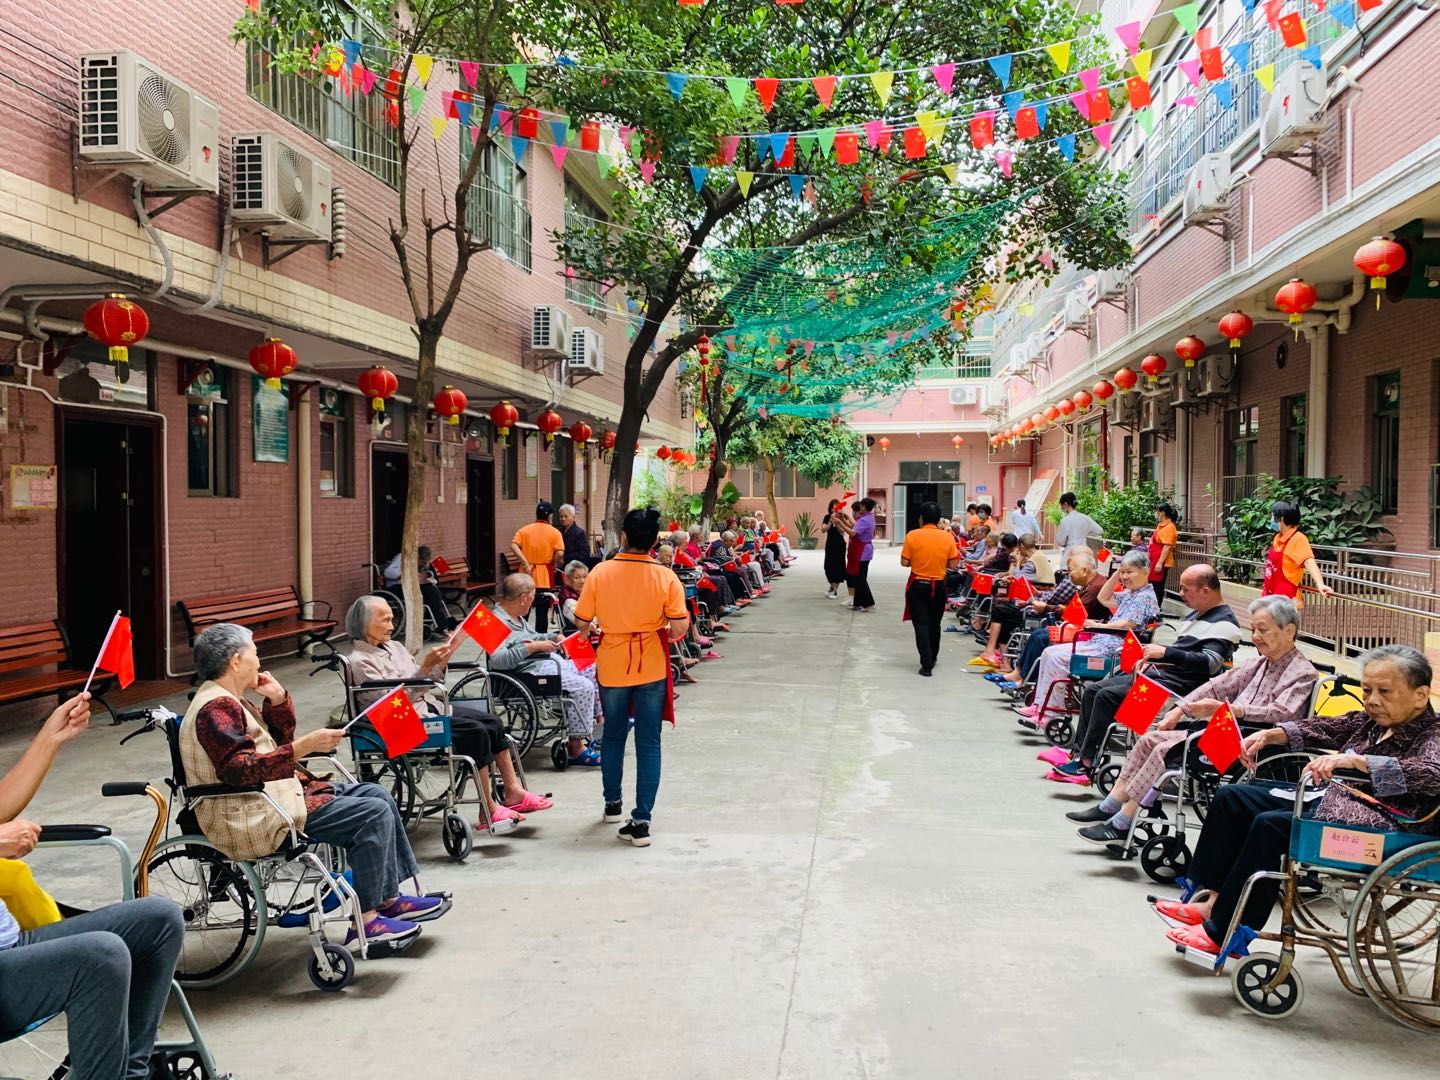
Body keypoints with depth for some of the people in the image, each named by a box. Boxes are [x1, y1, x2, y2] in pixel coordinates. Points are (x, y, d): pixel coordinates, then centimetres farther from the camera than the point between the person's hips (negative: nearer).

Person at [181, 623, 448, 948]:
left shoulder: (226, 702, 16)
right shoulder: (216, 708, -17)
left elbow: (279, 740, 22)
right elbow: (239, 769, -29)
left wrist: (277, 699, 6)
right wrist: (304, 747, -32)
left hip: (273, 798, 11)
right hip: (254, 822, -11)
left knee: (376, 794, 11)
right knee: (374, 814, -16)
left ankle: (390, 899, 12)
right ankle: (366, 920, -11)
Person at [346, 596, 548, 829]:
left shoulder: (394, 646, 15)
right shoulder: (360, 660, -10)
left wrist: (443, 659, 2)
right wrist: (426, 666, -21)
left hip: (429, 706, 8)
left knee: (492, 722, -8)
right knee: (476, 731, -24)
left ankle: (514, 792, -3)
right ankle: (489, 811, -19)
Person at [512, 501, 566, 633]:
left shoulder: (524, 530, 4)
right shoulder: (554, 532, -2)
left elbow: (514, 546, -12)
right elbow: (560, 553, -15)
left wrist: (525, 563, -14)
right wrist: (551, 562, 3)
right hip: (544, 578, -2)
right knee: (542, 613, 4)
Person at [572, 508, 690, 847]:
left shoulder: (600, 572, -10)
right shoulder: (665, 577, -11)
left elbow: (581, 621, -5)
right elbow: (680, 626, -14)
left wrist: (594, 632, 17)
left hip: (612, 666, 1)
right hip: (651, 668, -1)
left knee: (613, 735, 22)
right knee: (648, 744, 5)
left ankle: (612, 803, 37)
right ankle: (641, 821, 2)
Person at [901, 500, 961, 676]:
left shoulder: (912, 535, -10)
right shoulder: (947, 537, -7)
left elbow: (904, 562, -7)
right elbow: (953, 564, -2)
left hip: (918, 586, -2)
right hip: (938, 586, 2)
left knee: (921, 624, 1)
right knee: (934, 624, 19)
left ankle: (926, 665, -7)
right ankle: (932, 658, 34)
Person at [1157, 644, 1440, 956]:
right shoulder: (1372, 721, 11)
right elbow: (1323, 727, 18)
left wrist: (1355, 760, -42)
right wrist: (1270, 735, 0)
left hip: (1379, 831, -10)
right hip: (1333, 801, 10)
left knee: (1269, 825, -28)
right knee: (1231, 798, 7)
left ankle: (1221, 934, -19)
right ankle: (1215, 901, 1)